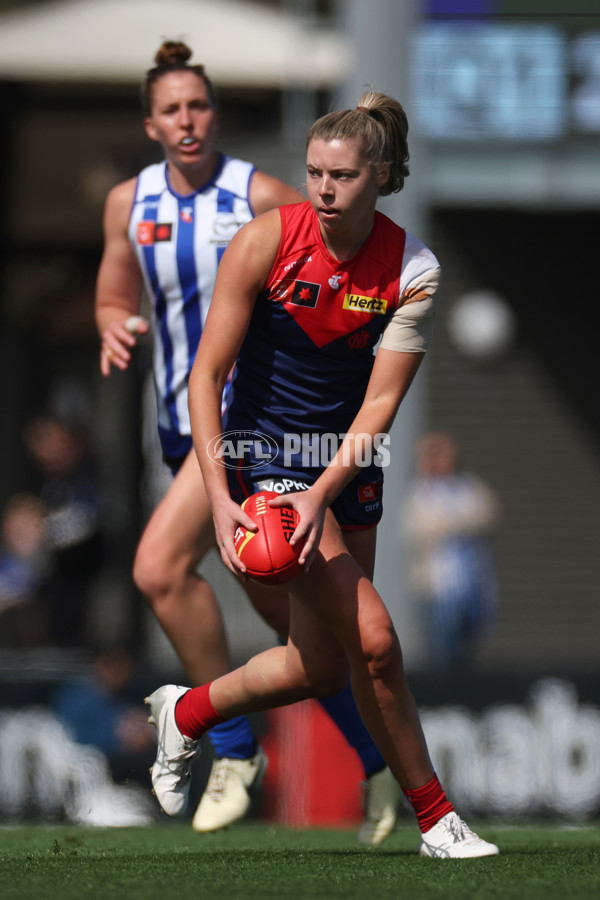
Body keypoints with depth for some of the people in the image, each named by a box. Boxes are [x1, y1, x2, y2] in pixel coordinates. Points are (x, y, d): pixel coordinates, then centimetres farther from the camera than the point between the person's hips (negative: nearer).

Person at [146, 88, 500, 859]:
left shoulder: (412, 269, -11)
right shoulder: (266, 241, -16)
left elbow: (381, 401, -12)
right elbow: (207, 373, -14)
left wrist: (324, 493, -25)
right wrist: (218, 495, -24)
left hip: (348, 463, 4)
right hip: (264, 449, -4)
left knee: (322, 665, 8)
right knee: (372, 641, -14)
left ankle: (186, 714, 34)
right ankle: (434, 818, -1)